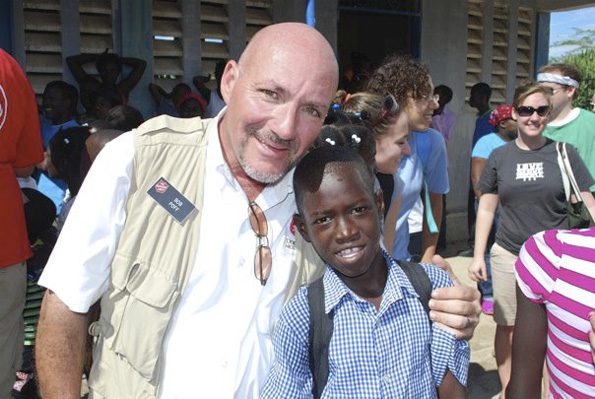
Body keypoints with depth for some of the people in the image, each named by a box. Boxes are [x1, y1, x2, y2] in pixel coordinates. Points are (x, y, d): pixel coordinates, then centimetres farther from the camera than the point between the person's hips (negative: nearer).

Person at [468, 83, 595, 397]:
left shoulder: (564, 153, -2)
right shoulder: (499, 157, 2)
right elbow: (486, 209, 7)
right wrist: (478, 256, 4)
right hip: (508, 256, 1)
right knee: (507, 326, 11)